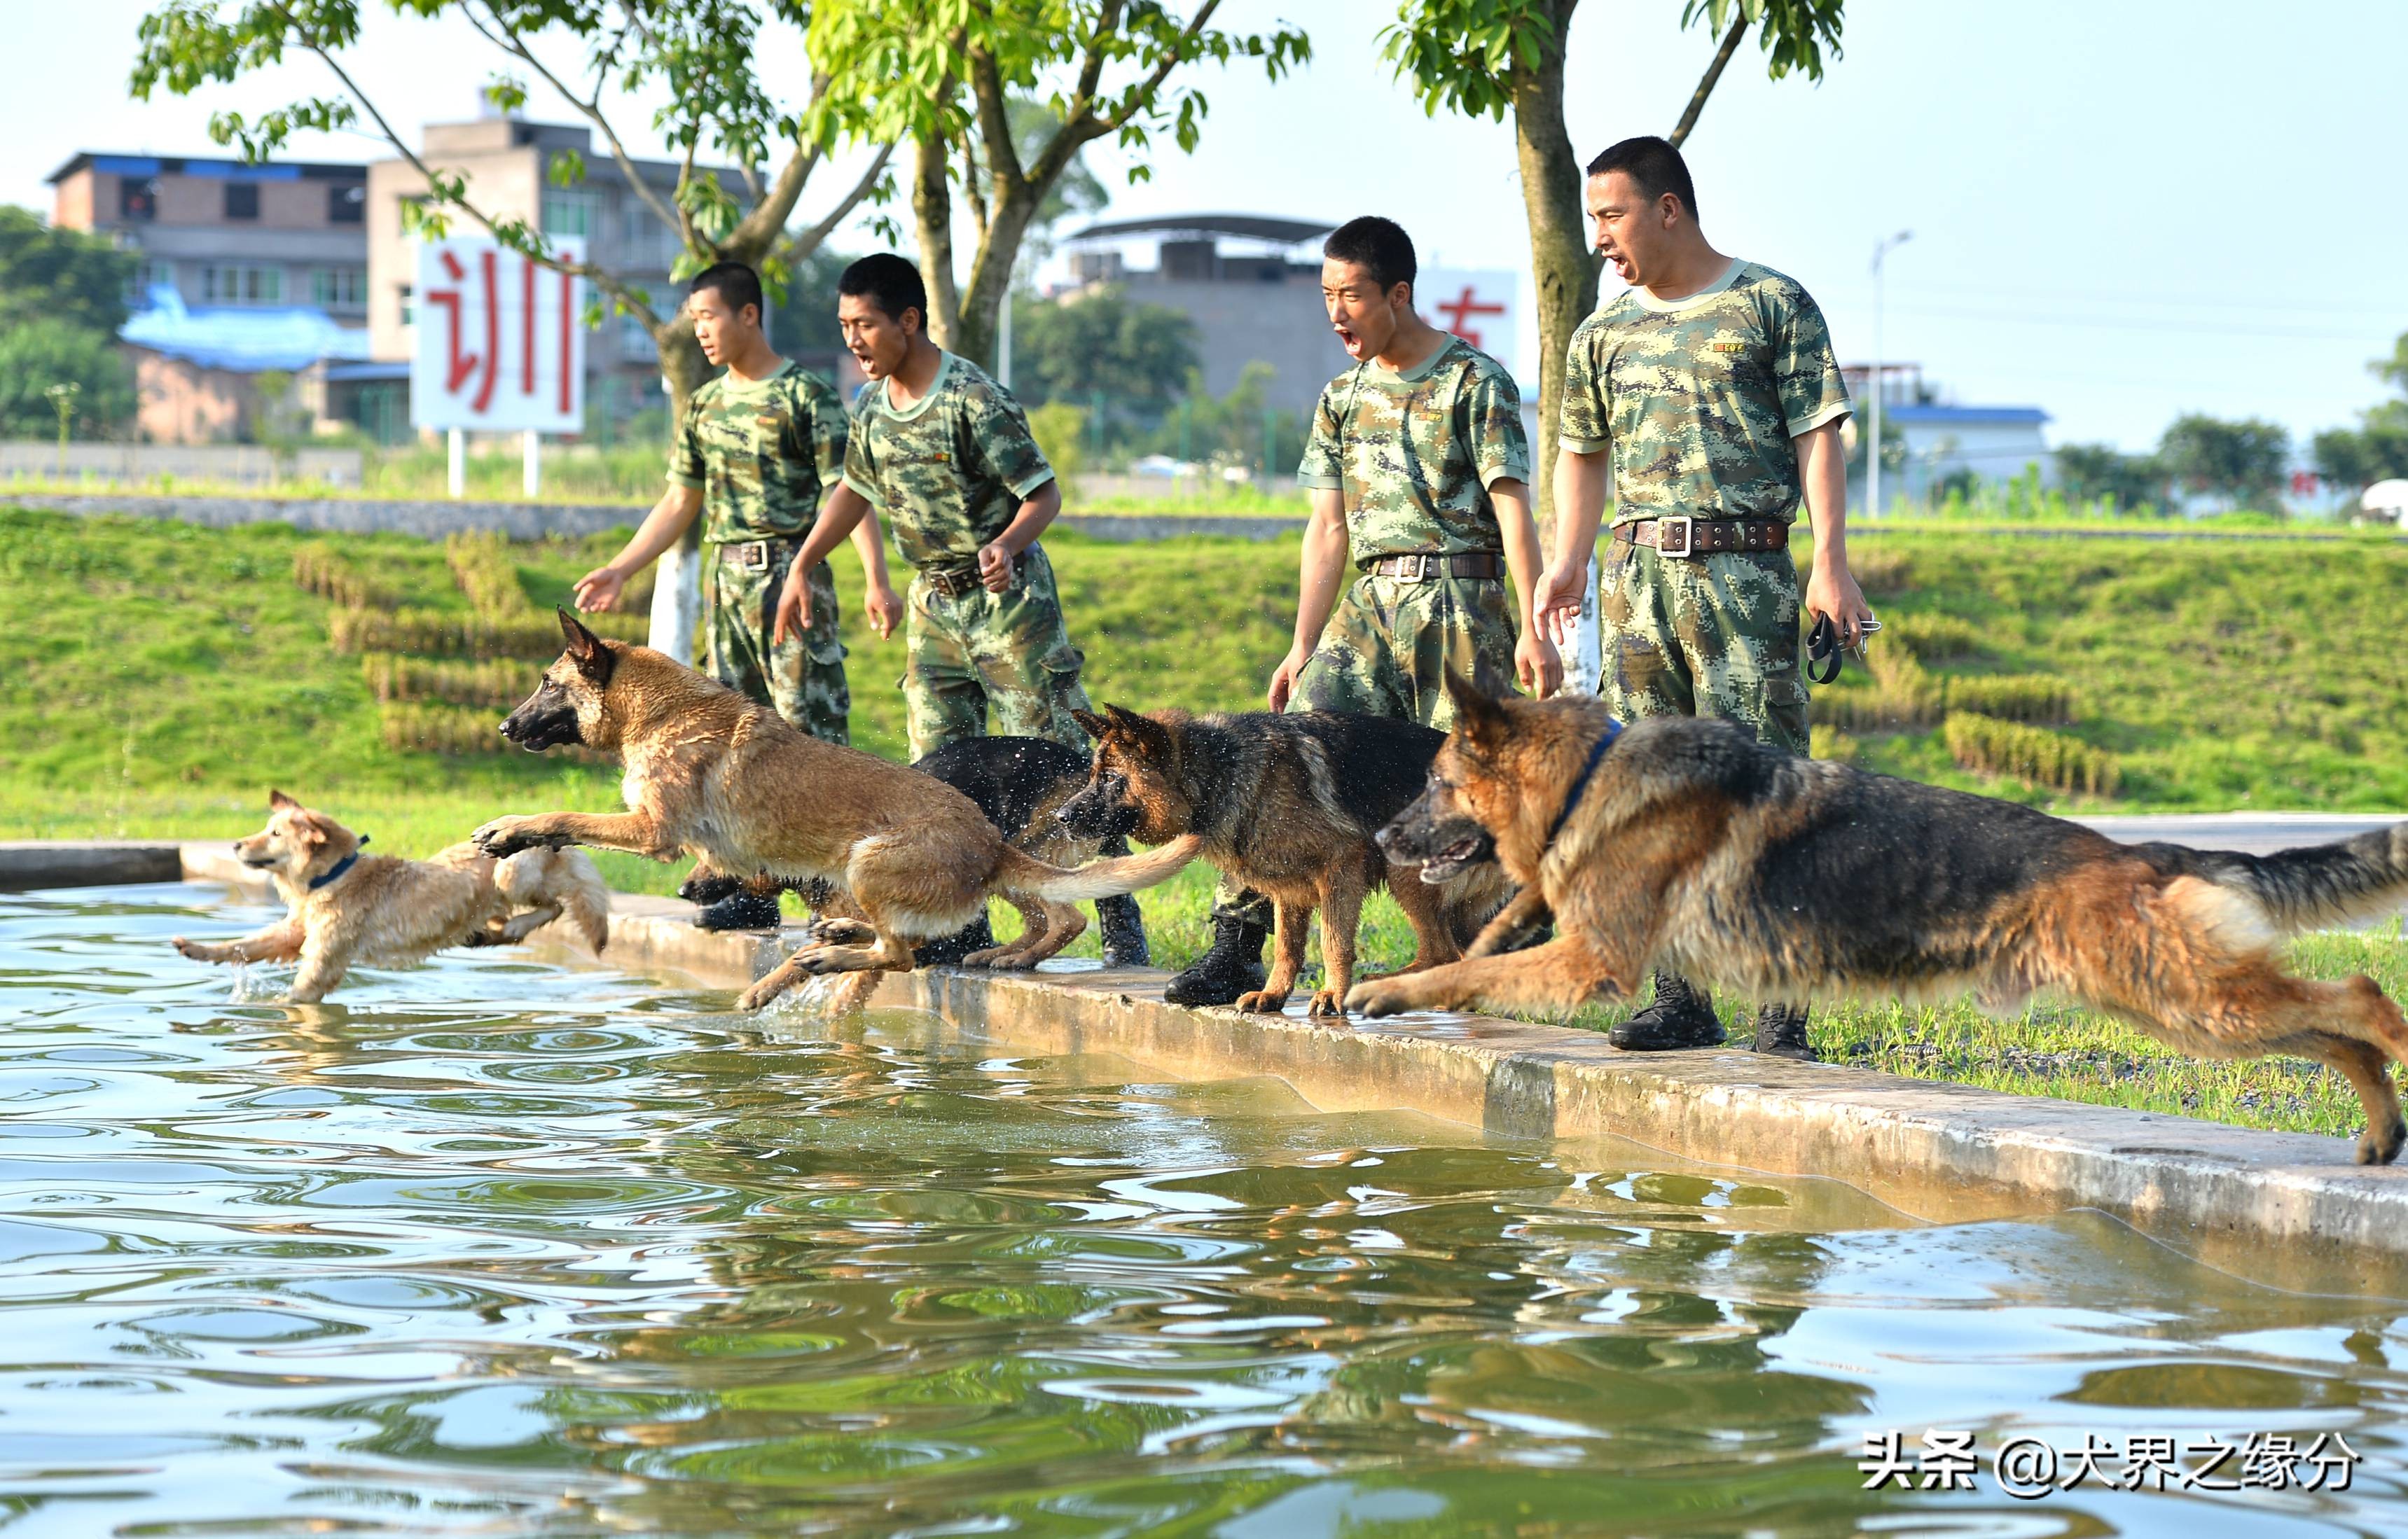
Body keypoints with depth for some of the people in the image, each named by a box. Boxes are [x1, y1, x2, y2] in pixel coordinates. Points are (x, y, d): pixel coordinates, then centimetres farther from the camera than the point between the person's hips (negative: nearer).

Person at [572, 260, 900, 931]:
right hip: (726, 578, 7)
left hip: (791, 573, -7)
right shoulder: (705, 406, 15)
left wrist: (877, 580, -21)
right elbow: (680, 502, 21)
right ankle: (755, 889, 13)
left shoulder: (807, 395, -6)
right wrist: (621, 569, 15)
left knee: (811, 727, -10)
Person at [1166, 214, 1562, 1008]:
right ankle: (1237, 938, -11)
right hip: (1370, 605, 5)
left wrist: (1533, 628, -17)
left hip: (1459, 605, -5)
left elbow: (1512, 509, -9)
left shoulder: (1475, 382, -3)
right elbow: (1329, 531, 16)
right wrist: (1302, 648, 10)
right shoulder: (1344, 399, 16)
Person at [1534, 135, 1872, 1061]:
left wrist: (1831, 561, -11)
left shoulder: (1771, 307, 2)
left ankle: (1783, 1009, -8)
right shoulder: (1605, 332, 16)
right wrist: (1567, 562, 13)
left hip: (1742, 573, -5)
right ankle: (1682, 999, 11)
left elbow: (1818, 435, -2)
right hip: (1638, 575, 5)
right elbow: (1581, 451, 25)